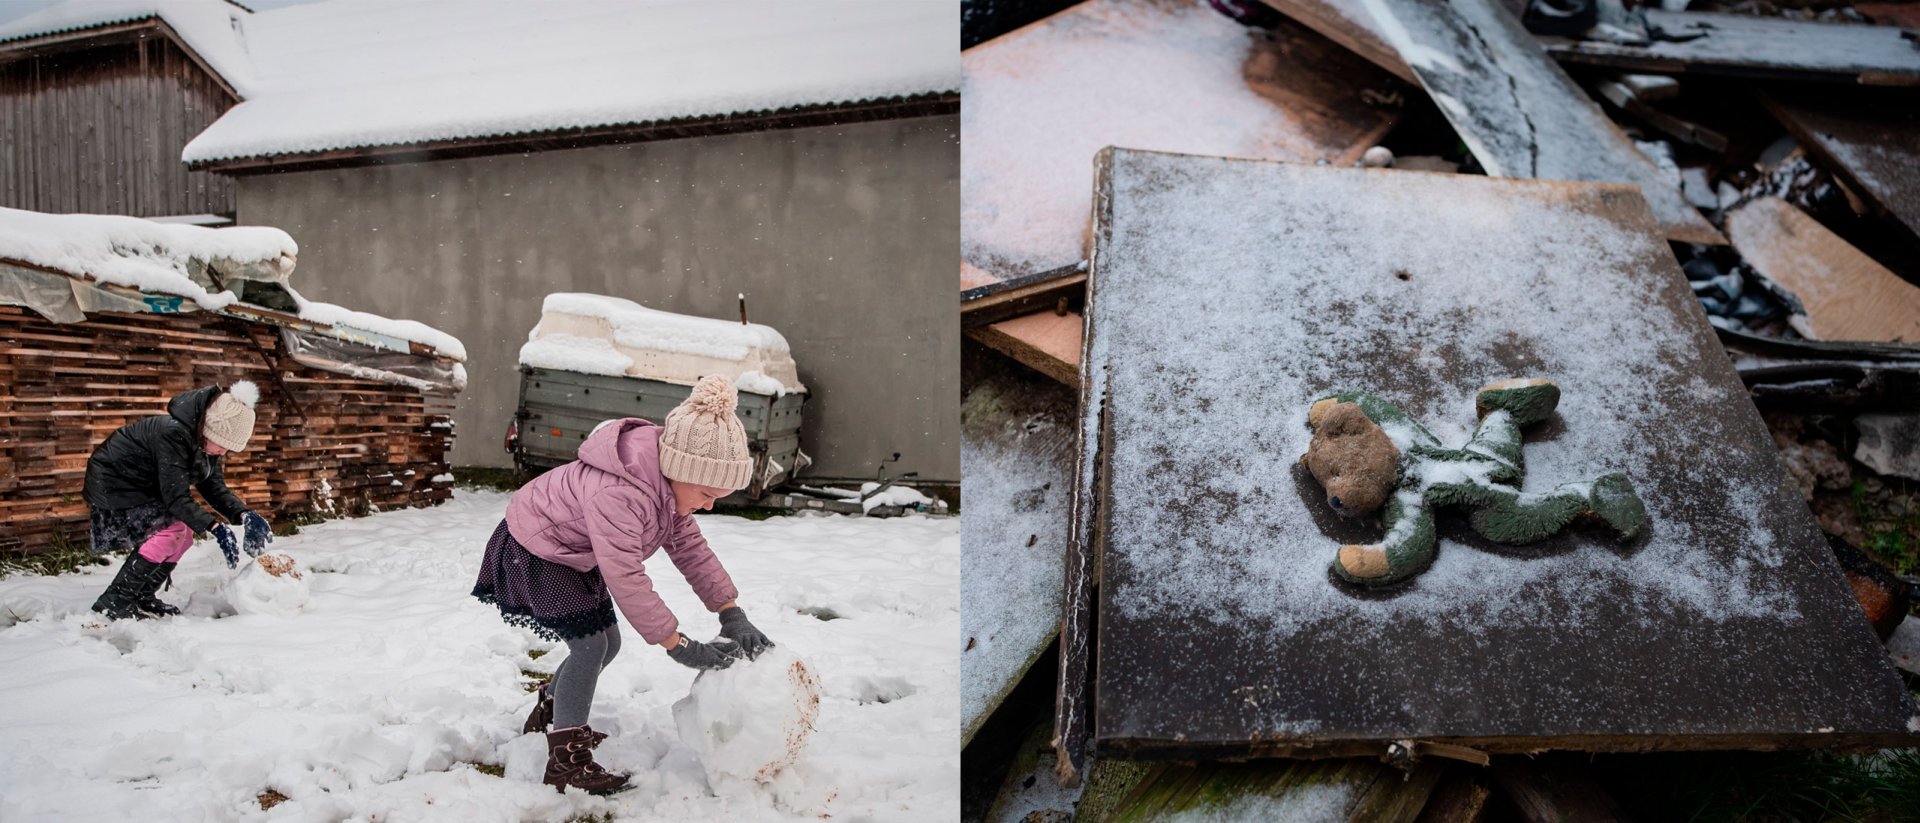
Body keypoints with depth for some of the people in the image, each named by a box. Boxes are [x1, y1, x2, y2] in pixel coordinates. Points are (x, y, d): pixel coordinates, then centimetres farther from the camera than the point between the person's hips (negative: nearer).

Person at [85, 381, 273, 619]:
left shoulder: (203, 441, -7)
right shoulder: (172, 434, -34)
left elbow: (215, 488, -7)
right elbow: (176, 497, -34)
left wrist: (243, 515, -24)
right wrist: (215, 527, -42)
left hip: (143, 486, 9)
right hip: (111, 481, -9)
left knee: (183, 535, 0)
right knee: (171, 527, -21)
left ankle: (142, 598, 13)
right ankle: (114, 601, -13)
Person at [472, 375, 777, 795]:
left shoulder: (669, 481, -10)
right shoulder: (617, 494, -40)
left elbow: (691, 548, -6)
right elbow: (626, 578, -41)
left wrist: (732, 614, -14)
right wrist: (679, 646, -37)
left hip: (574, 553, 9)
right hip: (533, 551, -9)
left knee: (606, 642, 11)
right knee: (591, 643, -16)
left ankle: (548, 714, 36)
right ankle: (566, 760, -5)